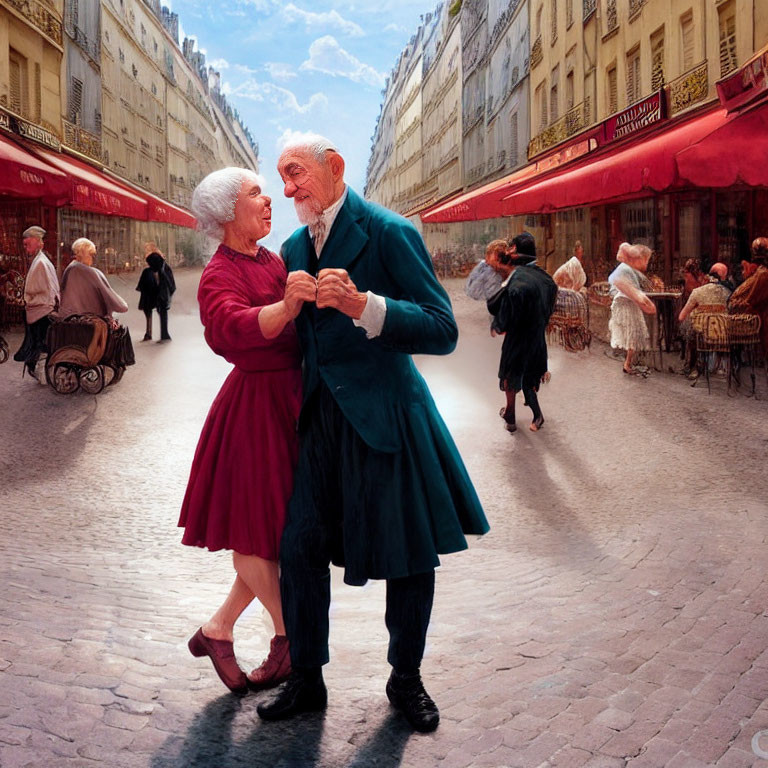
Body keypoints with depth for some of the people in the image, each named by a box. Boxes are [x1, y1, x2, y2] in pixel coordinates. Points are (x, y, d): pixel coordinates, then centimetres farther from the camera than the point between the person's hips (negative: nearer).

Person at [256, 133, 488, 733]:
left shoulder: (389, 232, -11)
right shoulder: (296, 246, 11)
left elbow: (443, 330, -19)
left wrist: (363, 306, -31)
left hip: (386, 418, -5)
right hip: (320, 419, 6)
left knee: (411, 558, 6)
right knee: (300, 551, 5)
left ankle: (406, 679, 27)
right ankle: (306, 680, 23)